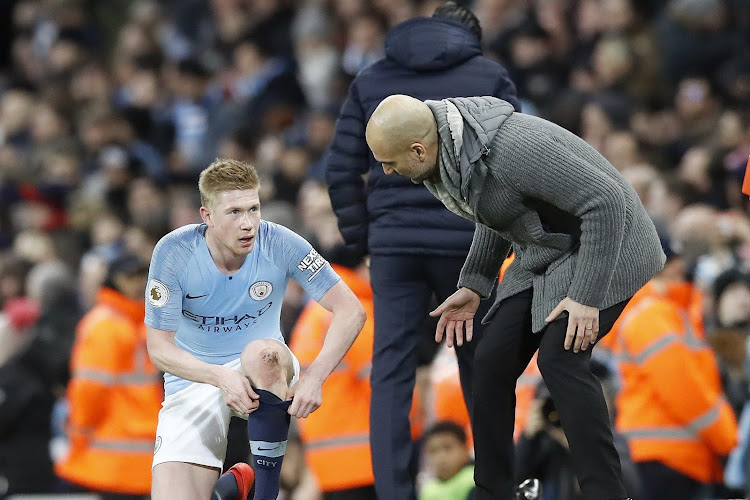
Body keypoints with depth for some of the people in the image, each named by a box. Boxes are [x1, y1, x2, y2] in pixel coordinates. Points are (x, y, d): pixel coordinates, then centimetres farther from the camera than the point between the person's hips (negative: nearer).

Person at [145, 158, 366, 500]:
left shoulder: (279, 245, -17)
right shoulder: (174, 253, -18)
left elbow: (350, 311, -17)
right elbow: (159, 348, -16)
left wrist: (314, 378, -32)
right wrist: (221, 377, -34)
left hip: (264, 373, 0)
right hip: (194, 379, 0)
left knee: (263, 353, -38)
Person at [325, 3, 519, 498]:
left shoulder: (371, 80, 12)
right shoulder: (490, 76, 6)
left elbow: (343, 170, 7)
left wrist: (361, 239, 12)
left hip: (392, 243, 1)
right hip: (465, 242, -1)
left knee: (391, 372, 1)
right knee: (480, 365, 11)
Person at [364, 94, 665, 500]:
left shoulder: (513, 148, -33)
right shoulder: (448, 151, -4)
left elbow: (605, 201, -30)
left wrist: (586, 297, -28)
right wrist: (474, 284, 11)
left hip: (604, 247, -9)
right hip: (543, 253, 9)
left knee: (559, 357, -25)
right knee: (493, 362, 2)